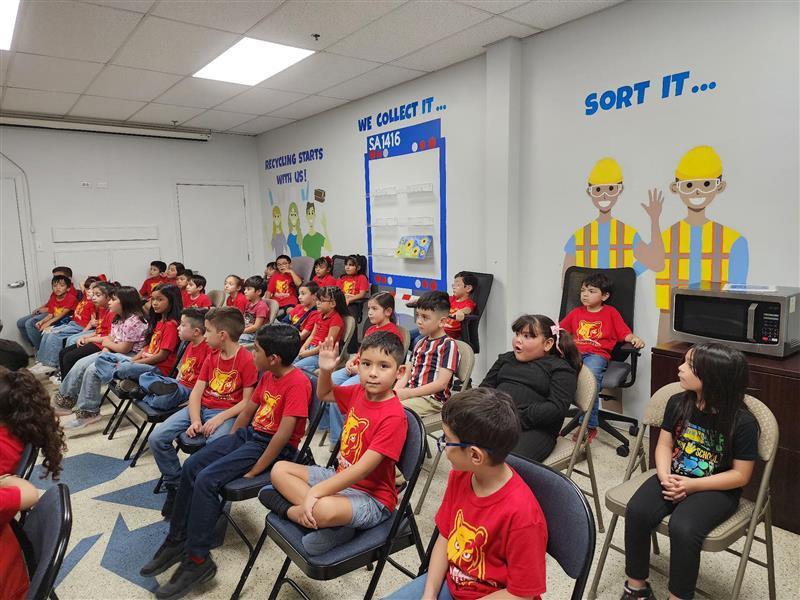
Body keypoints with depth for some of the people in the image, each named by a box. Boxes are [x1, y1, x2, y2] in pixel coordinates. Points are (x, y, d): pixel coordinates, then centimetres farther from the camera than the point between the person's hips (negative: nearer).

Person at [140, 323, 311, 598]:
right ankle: (177, 540, 15)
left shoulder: (297, 383, -23)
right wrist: (229, 443, 14)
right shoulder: (269, 376, 7)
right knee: (191, 466, 0)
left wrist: (254, 471, -21)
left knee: (206, 480, -20)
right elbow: (248, 409, 17)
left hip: (273, 447, -9)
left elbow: (284, 434, -27)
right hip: (248, 434, 9)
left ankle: (198, 560, -5)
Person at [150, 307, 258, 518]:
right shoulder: (211, 357, 11)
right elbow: (196, 392, 5)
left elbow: (247, 402, -13)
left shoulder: (247, 360, -12)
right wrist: (195, 420, -11)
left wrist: (220, 418, -20)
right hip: (200, 408, 7)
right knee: (157, 438, -8)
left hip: (228, 413, -7)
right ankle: (175, 486, 10)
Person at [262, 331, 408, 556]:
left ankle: (290, 510, -4)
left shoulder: (394, 416, -24)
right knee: (280, 469, 6)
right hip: (341, 478, 9)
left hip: (372, 497, -9)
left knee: (324, 510, -38)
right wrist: (325, 370, -1)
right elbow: (324, 395, 20)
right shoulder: (357, 393, -1)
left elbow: (362, 469, -27)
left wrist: (315, 492, -29)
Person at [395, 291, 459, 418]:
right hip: (411, 393, 7)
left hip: (433, 399, -7)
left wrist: (409, 393, -17)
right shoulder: (420, 343, 19)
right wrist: (396, 390, -3)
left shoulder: (448, 344, -7)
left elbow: (441, 383, -14)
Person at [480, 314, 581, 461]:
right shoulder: (506, 359, 27)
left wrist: (518, 416, -14)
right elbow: (485, 386, 19)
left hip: (535, 429, -4)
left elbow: (557, 409, -5)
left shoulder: (560, 368, 9)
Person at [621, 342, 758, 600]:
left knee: (682, 528, -32)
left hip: (717, 489, -4)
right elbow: (664, 445, 5)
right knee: (637, 511, -22)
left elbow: (740, 475, -10)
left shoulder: (742, 422, -15)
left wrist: (692, 485, -18)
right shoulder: (678, 403, -1)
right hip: (674, 477, 4)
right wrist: (665, 477, -14)